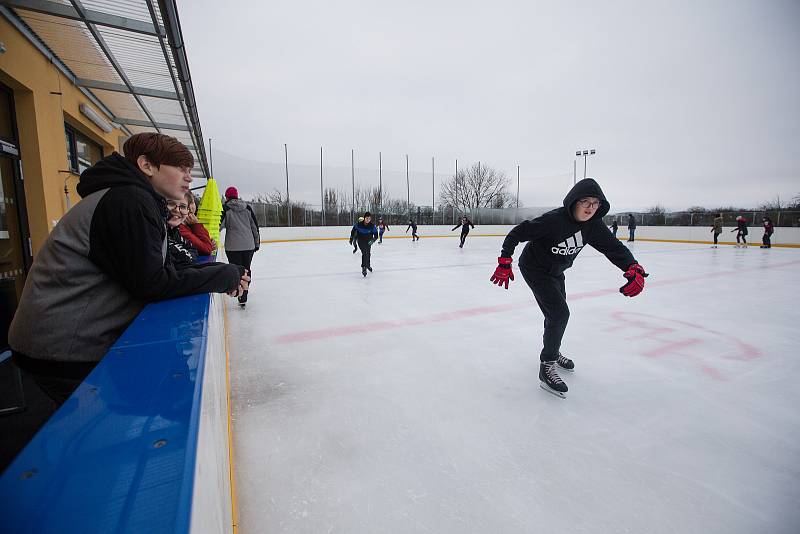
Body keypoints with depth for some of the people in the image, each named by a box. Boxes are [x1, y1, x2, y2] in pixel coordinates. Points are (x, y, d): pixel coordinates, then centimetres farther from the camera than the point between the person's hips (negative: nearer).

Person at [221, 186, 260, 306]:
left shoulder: (225, 208, -4)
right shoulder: (247, 208, 6)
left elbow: (219, 225, -13)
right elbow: (255, 226, 8)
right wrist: (257, 242, 15)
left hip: (233, 246, -3)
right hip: (249, 245, 4)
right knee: (246, 269, 15)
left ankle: (241, 297, -2)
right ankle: (243, 295, 28)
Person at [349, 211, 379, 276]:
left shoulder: (372, 226, -20)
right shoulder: (359, 224, -22)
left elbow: (376, 235, -16)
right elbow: (353, 230, -4)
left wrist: (372, 240, -32)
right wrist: (351, 238, 1)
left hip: (368, 241, 3)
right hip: (360, 240, -3)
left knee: (368, 253, 19)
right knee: (364, 253, -19)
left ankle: (368, 265, 45)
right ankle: (364, 268, -12)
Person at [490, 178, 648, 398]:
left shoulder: (593, 225, -12)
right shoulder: (554, 219, -31)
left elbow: (615, 248, -13)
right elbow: (517, 233, -28)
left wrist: (635, 269, -32)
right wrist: (504, 263, -29)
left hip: (555, 271, 8)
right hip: (534, 268, -8)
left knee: (557, 313, 22)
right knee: (560, 313, -17)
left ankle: (553, 352, 47)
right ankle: (546, 367, -4)